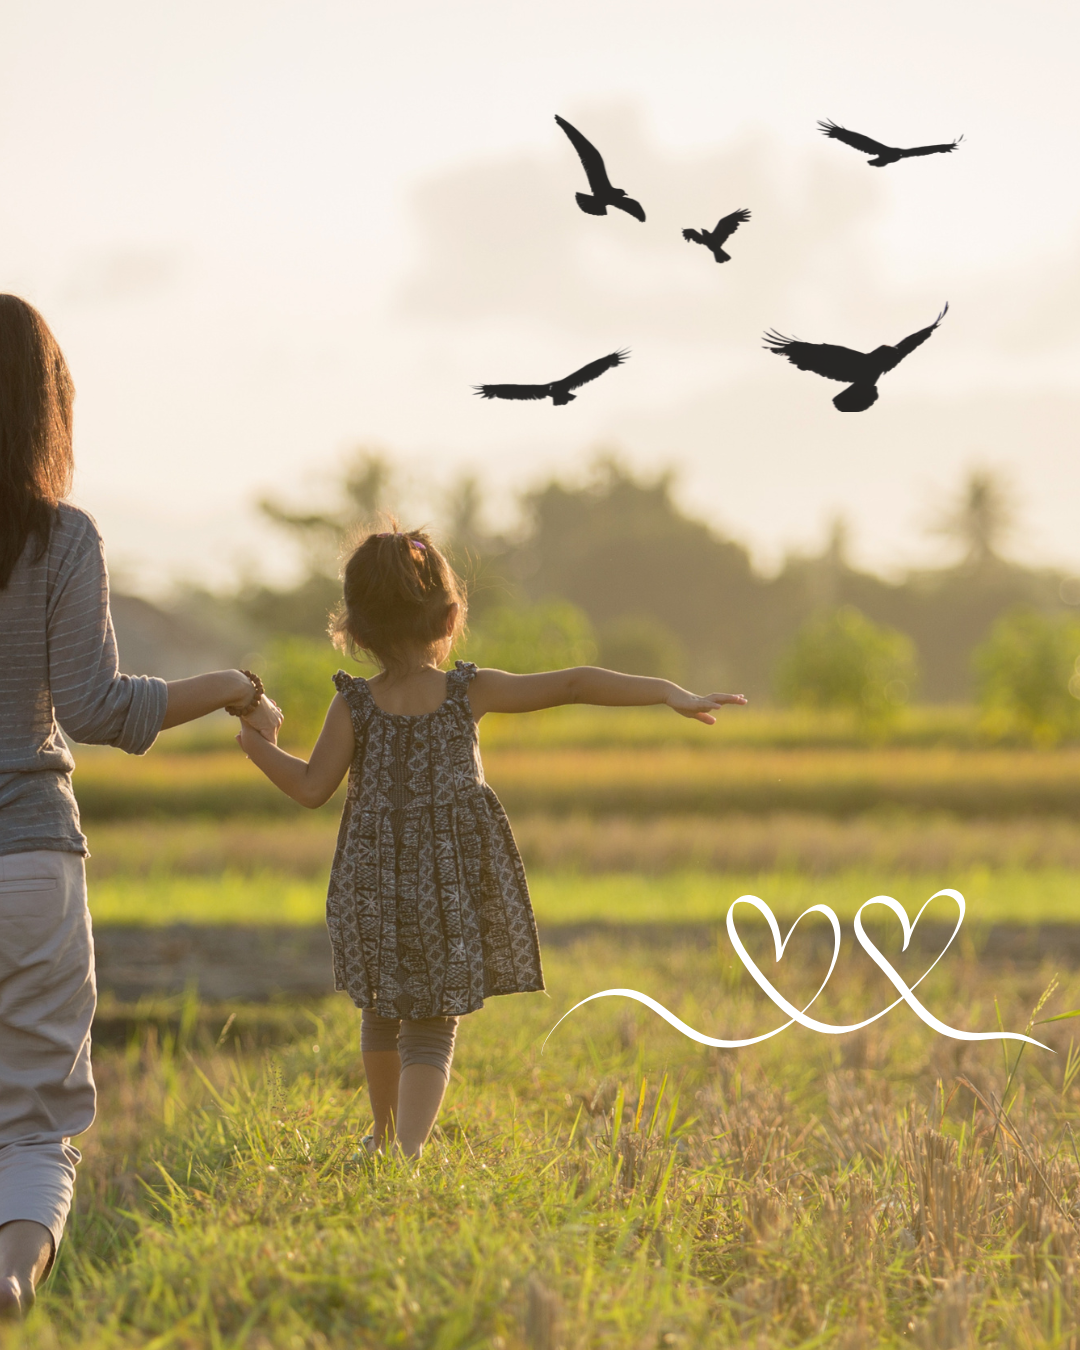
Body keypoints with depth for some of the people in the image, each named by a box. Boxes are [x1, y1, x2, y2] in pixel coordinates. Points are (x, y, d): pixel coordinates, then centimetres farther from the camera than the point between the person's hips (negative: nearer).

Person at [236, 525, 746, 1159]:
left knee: (382, 1012, 23)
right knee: (432, 1026, 3)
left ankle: (386, 1136, 40)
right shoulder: (471, 692, -5)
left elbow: (312, 787, -4)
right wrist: (670, 692, -7)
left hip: (377, 884, 1)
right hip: (455, 883, -1)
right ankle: (408, 1149, -18)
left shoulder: (353, 706, -5)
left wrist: (257, 744, 14)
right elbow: (574, 684, -7)